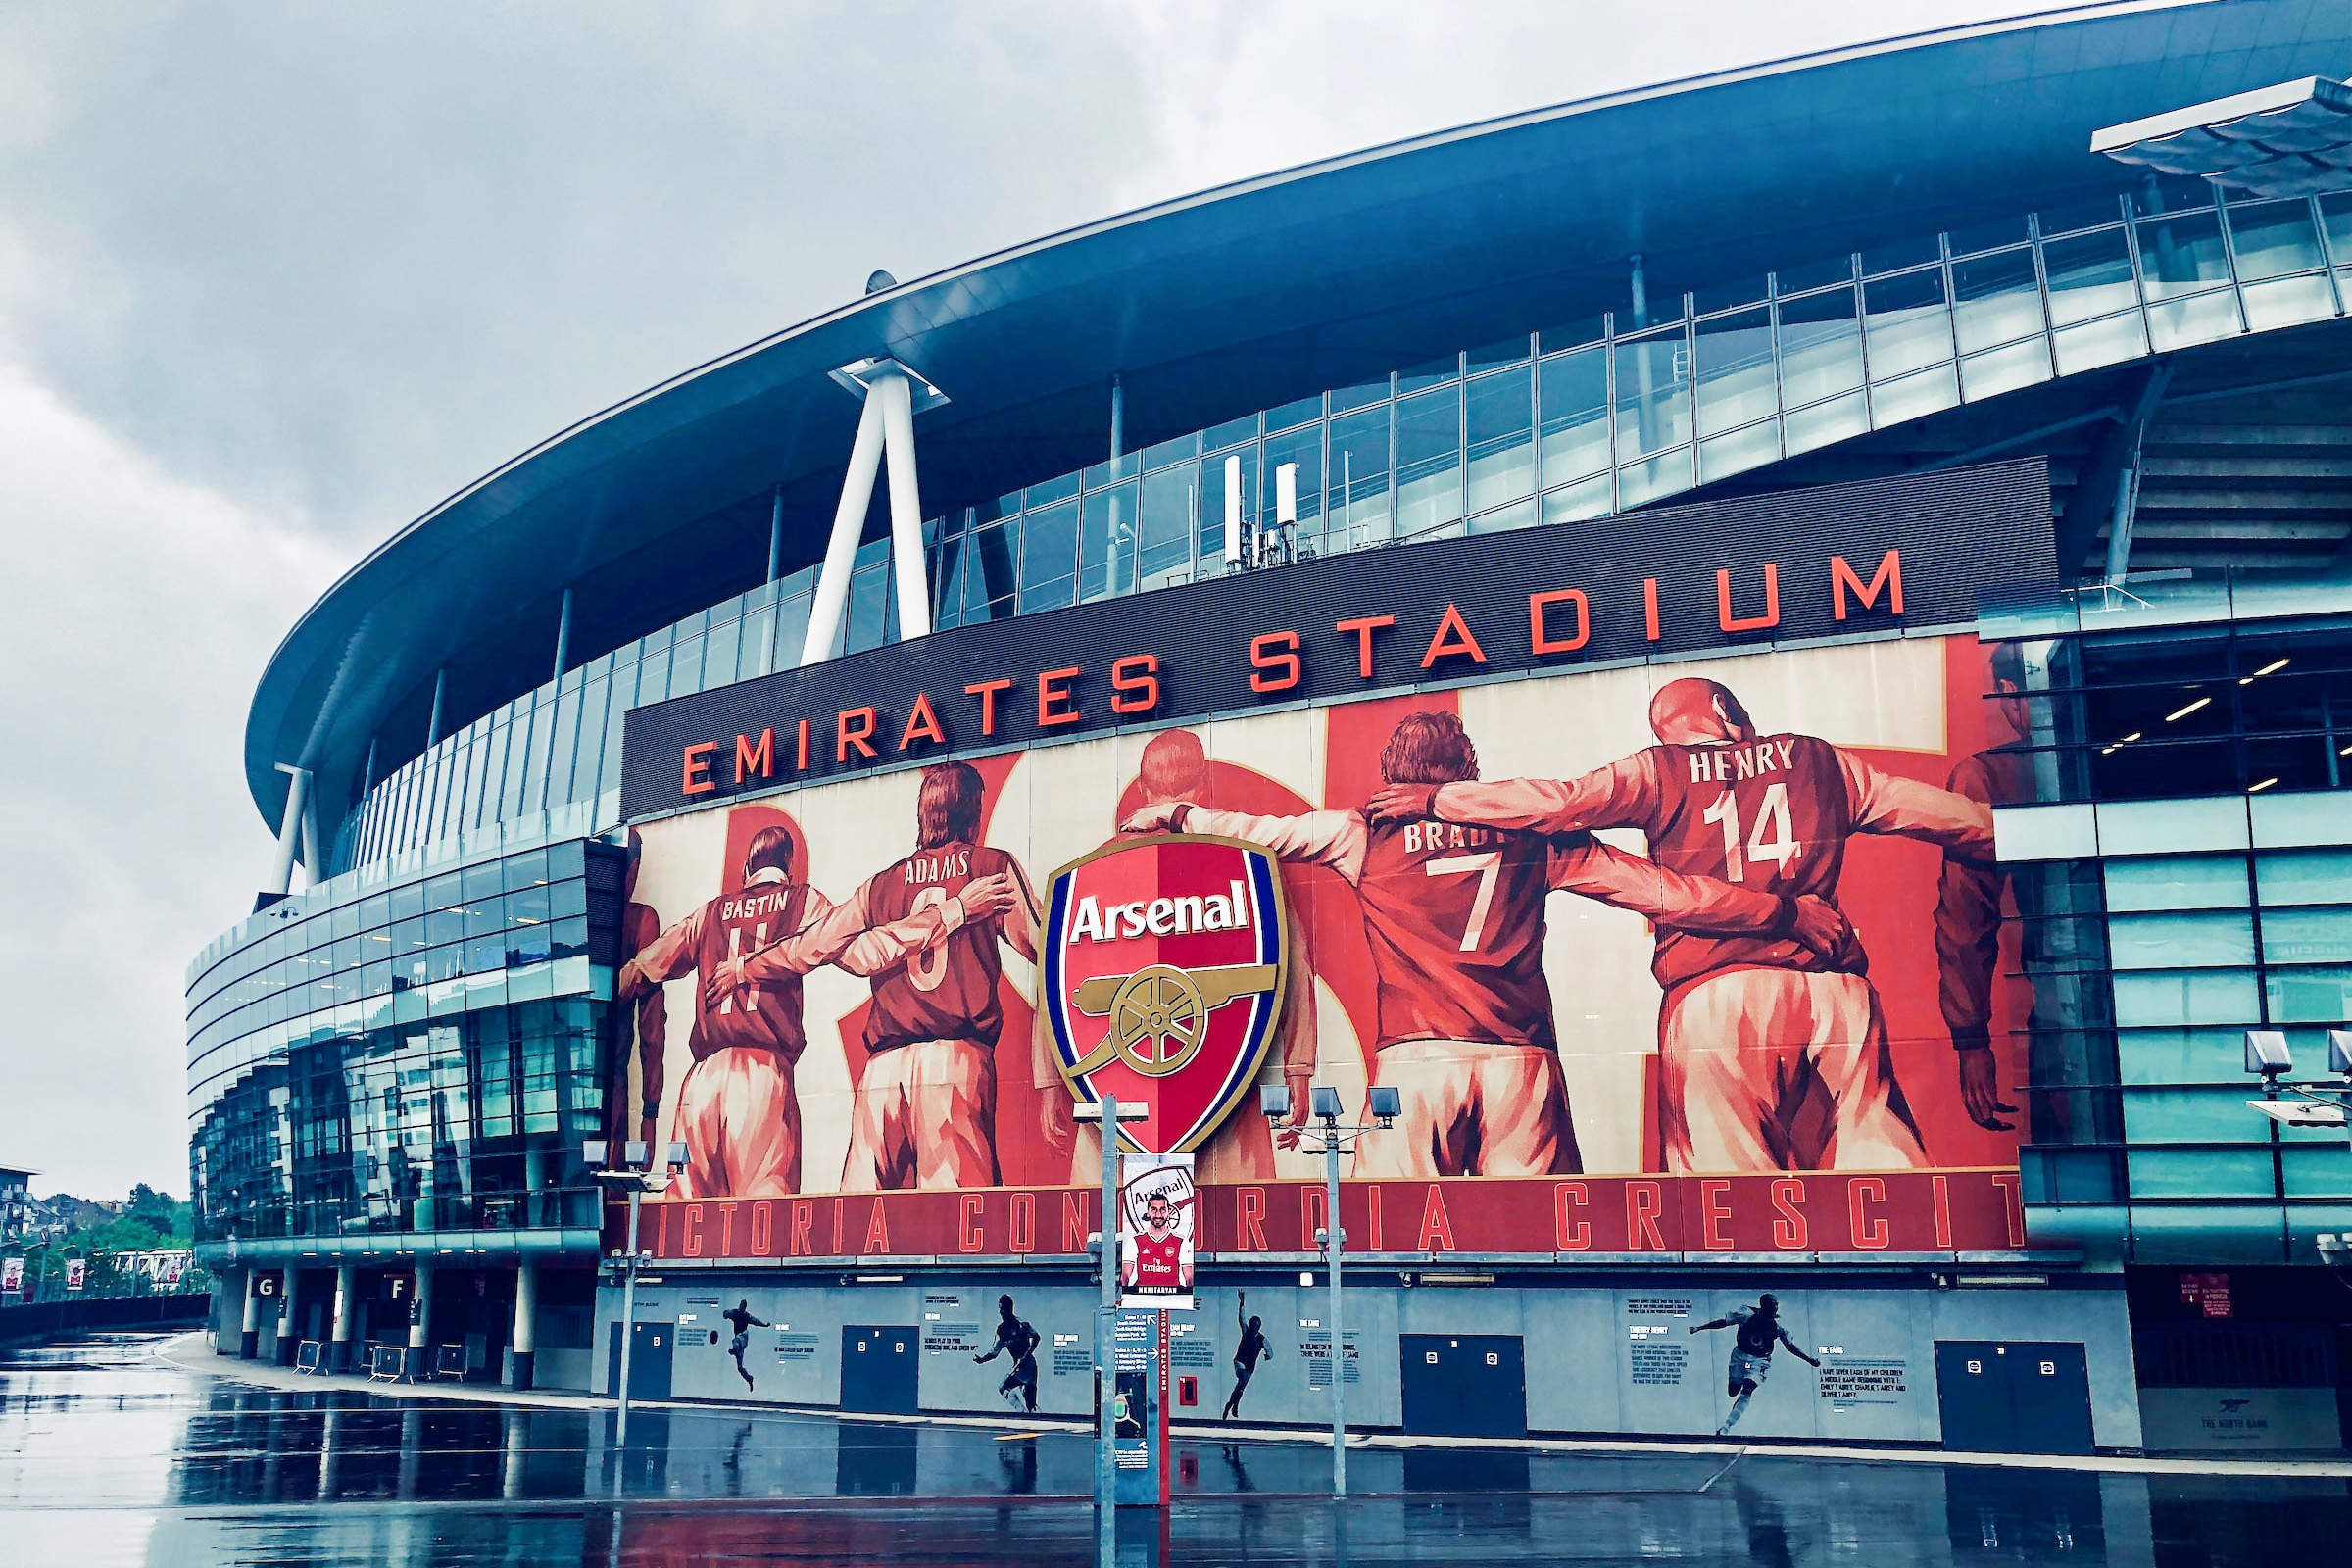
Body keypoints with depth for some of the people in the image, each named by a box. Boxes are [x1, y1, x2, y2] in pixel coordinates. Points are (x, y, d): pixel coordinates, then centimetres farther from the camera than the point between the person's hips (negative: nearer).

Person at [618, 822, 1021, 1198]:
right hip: (763, 1073, -3)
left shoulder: (709, 914, 20)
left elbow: (637, 973, 28)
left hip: (701, 1075, 3)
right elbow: (866, 951, -3)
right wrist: (955, 910, -2)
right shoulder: (802, 901, 10)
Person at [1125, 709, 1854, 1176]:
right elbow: (1655, 888, 12)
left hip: (1417, 1058, -1)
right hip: (1521, 1060, 1)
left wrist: (1176, 817, 41)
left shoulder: (1369, 834, 11)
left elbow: (1260, 830, 23)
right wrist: (1783, 912, 17)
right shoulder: (1525, 833, 13)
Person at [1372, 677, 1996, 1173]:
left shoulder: (1660, 772, 11)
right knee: (1880, 1164, 4)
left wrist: (1436, 799, 8)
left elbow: (1561, 801, -1)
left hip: (1716, 994, -2)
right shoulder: (1820, 761, 18)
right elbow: (1951, 815, 21)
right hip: (1836, 990, 2)